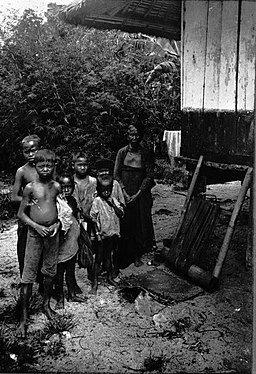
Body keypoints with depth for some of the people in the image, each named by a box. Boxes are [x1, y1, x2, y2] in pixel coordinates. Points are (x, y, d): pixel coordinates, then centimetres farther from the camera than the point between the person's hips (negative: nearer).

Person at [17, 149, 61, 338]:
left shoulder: (57, 186, 2)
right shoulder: (30, 187, -6)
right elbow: (21, 214, -3)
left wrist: (57, 223, -6)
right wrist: (37, 226, -14)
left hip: (53, 232, 3)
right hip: (35, 232, -3)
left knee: (50, 271, 14)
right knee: (28, 275, -1)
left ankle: (46, 304, 35)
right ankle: (24, 318, 9)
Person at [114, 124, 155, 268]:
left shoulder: (147, 153, 0)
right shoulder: (122, 152, 2)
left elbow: (150, 176, -3)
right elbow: (116, 174, 0)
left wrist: (137, 194, -11)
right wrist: (125, 193, -10)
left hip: (141, 195, 0)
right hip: (124, 195, 0)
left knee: (140, 224, 5)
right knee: (124, 225, 2)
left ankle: (138, 256, 18)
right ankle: (124, 257, 13)